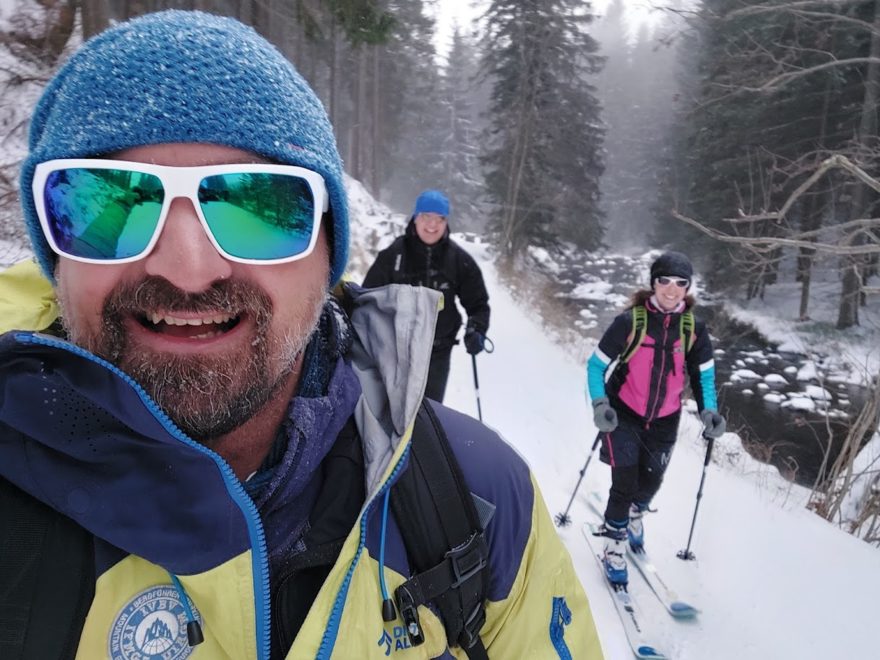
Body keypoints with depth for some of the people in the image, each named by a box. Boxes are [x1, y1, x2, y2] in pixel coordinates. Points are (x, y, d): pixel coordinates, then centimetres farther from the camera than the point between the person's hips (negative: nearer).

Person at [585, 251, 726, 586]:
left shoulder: (693, 329, -7)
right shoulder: (630, 321, -17)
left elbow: (704, 374, 6)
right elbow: (596, 365, -12)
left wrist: (708, 410, -9)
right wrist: (599, 404, -24)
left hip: (664, 421, 4)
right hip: (624, 415, -3)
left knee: (650, 483, 17)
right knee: (624, 483, -6)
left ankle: (635, 515, 51)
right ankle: (615, 546, 17)